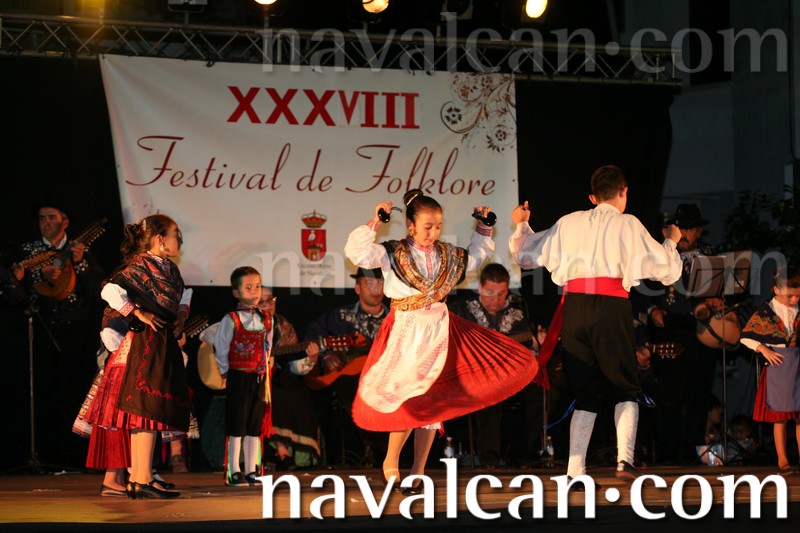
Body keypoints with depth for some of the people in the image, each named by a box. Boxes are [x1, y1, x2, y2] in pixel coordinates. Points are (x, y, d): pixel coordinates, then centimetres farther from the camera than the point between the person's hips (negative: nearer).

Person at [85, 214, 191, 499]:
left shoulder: (170, 268, 16)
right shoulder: (141, 265, -12)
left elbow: (184, 293, 37)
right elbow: (110, 291, -26)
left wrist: (182, 314, 18)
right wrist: (138, 313, -18)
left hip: (165, 344, 9)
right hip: (145, 344, -9)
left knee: (146, 416, 9)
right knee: (148, 411, -12)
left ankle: (136, 479, 13)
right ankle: (143, 480, -12)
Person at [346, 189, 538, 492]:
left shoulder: (449, 256, 10)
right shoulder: (392, 254, -4)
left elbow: (478, 256, 28)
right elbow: (356, 252, -17)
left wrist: (483, 228, 17)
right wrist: (375, 223, -19)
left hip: (440, 330, 5)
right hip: (407, 332, -5)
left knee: (432, 401, 2)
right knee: (410, 399, -10)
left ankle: (418, 472, 11)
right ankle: (391, 462, 11)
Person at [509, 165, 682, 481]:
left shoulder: (569, 223, 16)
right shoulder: (629, 225, 9)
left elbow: (526, 256, 23)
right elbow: (668, 271, 12)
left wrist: (520, 225, 38)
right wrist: (671, 242, 31)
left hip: (574, 308, 3)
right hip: (612, 307, -3)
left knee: (586, 394, 11)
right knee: (625, 389, 10)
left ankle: (575, 470, 2)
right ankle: (624, 458, -10)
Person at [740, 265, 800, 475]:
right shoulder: (765, 312, -4)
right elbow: (745, 336, 1)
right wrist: (763, 349, -12)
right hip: (778, 368, -3)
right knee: (780, 417, 1)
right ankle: (782, 461, 7)